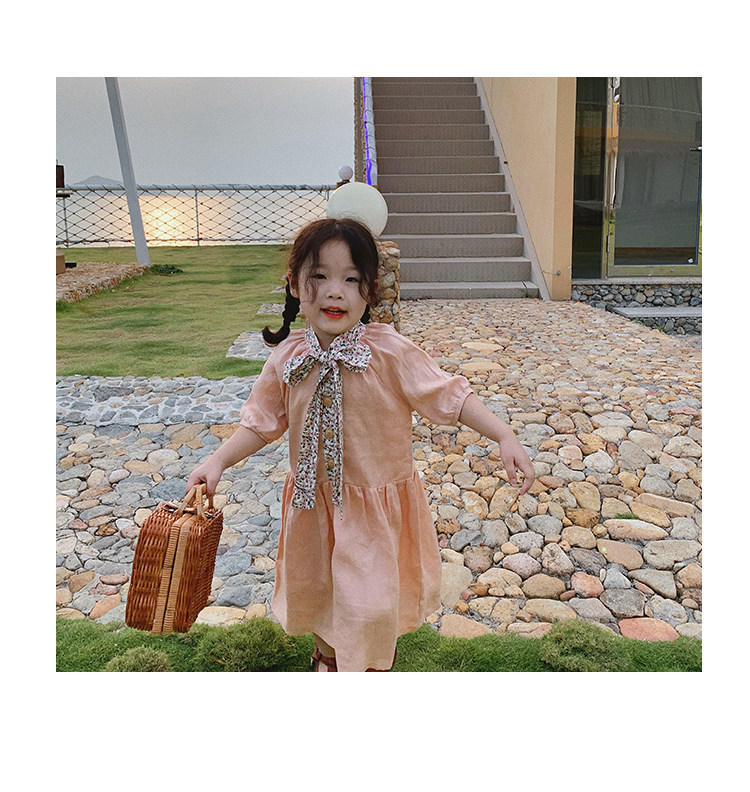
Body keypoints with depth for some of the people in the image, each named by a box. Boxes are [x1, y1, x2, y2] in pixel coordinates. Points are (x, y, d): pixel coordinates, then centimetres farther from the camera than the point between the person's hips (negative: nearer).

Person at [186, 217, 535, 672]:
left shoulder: (391, 353, -20)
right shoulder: (287, 359, -10)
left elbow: (450, 396, -16)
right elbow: (262, 421, 2)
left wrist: (505, 436, -27)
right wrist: (217, 462, -8)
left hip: (379, 502, -3)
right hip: (314, 499, 4)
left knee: (371, 604, 1)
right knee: (315, 585, 23)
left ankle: (376, 668, 37)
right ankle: (328, 657, 56)